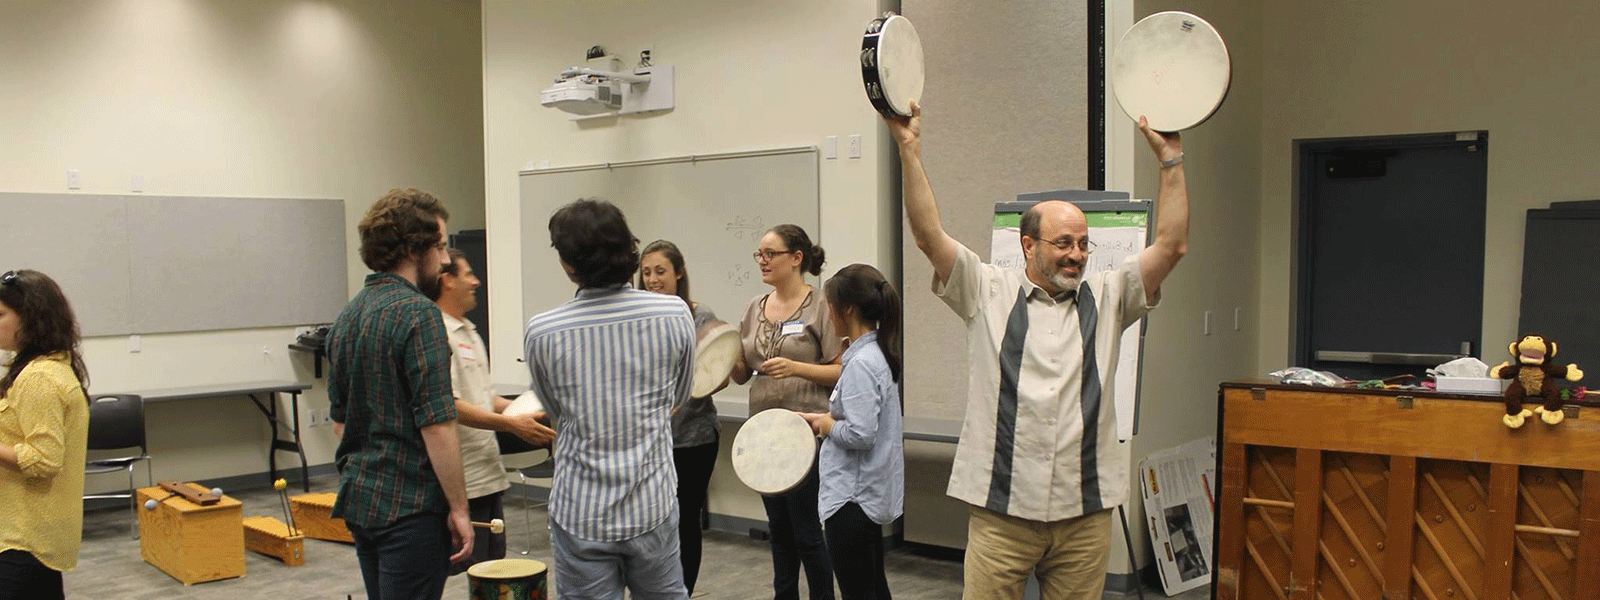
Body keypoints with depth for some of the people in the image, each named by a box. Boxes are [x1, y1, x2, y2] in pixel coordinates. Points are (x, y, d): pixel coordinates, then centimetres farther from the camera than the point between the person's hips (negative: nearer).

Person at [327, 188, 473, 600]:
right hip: (411, 505, -9)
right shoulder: (417, 313, -17)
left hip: (358, 501, 9)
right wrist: (458, 508, -14)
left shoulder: (347, 315, 10)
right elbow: (437, 425, -21)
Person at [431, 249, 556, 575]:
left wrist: (525, 411, 12)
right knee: (462, 568, -4)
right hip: (461, 481, -10)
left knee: (493, 565, 15)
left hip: (488, 473, 10)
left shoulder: (469, 332, 18)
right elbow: (449, 406, -22)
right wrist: (511, 424, -21)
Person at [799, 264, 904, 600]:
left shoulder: (861, 364, -22)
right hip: (870, 493, 10)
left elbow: (860, 435, -27)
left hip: (852, 497, -10)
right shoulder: (878, 354, 8)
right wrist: (823, 418, 10)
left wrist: (826, 424, -9)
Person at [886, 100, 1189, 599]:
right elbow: (929, 236, -4)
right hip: (1001, 507, -2)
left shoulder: (1105, 297, 10)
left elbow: (1172, 245, 3)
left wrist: (1170, 159, 0)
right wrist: (909, 148, -10)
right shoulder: (989, 294, 3)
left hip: (1085, 511, 3)